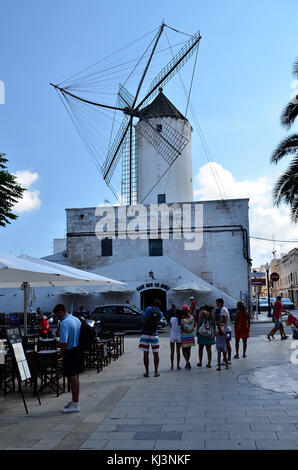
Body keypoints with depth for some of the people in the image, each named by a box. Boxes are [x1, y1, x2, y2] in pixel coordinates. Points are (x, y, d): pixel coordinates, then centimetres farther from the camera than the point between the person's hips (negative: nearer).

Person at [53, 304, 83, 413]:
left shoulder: (64, 323, -18)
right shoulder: (77, 319, 10)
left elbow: (64, 341, -26)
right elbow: (81, 336, 15)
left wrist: (62, 352, -10)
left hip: (70, 353, -9)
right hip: (78, 350, 9)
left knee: (73, 378, -2)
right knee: (76, 377, 17)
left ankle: (75, 405, 4)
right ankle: (75, 401, 28)